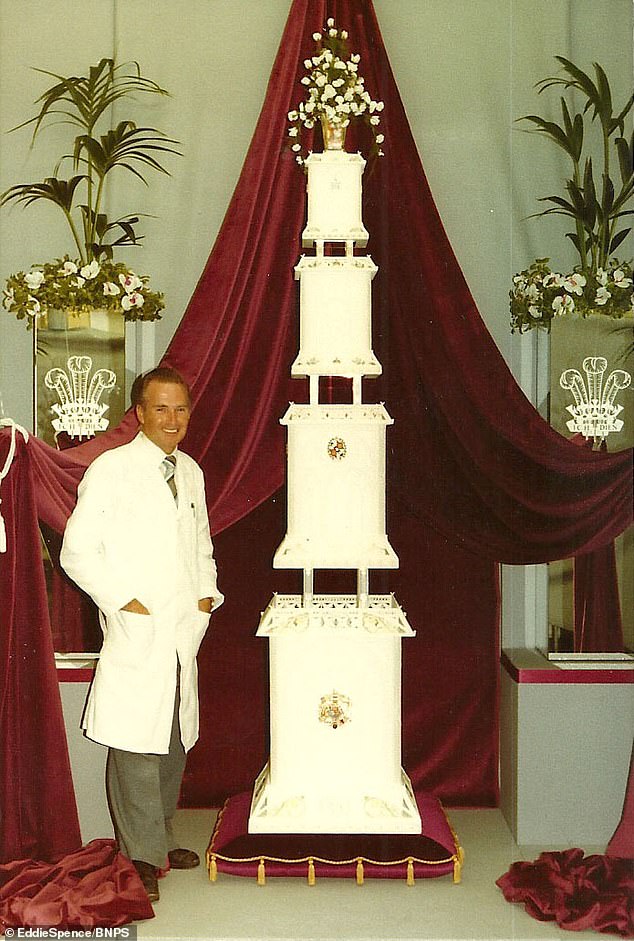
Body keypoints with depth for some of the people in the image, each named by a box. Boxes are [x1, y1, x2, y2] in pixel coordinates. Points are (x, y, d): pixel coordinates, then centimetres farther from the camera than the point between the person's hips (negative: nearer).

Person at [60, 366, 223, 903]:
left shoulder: (190, 472, 13)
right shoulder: (111, 470, -7)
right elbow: (77, 551, -9)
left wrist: (208, 592, 9)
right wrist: (124, 600, -14)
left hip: (185, 635, 6)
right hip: (136, 637, -6)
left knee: (175, 743, 14)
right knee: (136, 746, -5)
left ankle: (160, 841, 29)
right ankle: (143, 858, 8)